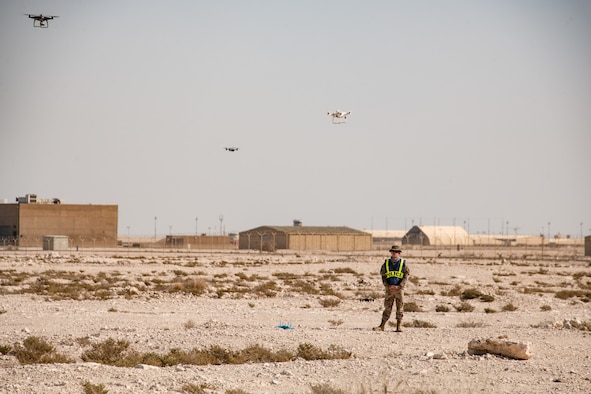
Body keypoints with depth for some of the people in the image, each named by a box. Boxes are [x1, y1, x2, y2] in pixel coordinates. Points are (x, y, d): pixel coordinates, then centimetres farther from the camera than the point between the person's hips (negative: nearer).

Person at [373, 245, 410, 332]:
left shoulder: (403, 263, 1)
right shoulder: (386, 263, 7)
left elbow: (406, 277, -3)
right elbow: (383, 276, 5)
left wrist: (398, 286, -14)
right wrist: (388, 286, -10)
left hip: (399, 289, -1)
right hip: (389, 289, 1)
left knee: (400, 308, 0)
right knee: (387, 308, 2)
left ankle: (398, 327, 3)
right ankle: (382, 326, 4)